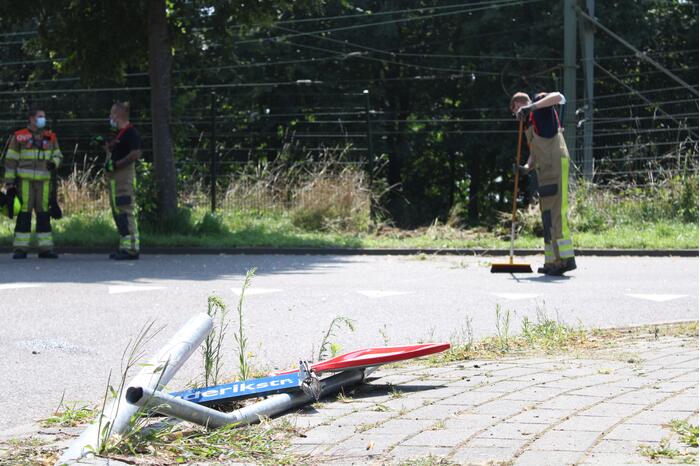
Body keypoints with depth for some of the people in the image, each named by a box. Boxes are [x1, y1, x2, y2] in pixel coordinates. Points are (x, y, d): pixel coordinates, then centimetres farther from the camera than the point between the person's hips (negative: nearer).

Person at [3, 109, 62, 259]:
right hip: (24, 180, -3)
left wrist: (54, 163, -5)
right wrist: (9, 182, -4)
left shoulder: (50, 137, 10)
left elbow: (58, 155, 19)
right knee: (24, 214, -5)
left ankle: (45, 248, 6)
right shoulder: (19, 137, 0)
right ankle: (20, 249, -1)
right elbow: (10, 160, 1)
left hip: (43, 181, 3)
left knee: (44, 214, 2)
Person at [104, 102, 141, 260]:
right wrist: (105, 147, 13)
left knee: (125, 211, -14)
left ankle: (131, 248, -16)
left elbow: (136, 154, -21)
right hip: (114, 176, 11)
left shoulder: (130, 132, -11)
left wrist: (115, 165, -21)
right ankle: (125, 246, 14)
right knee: (117, 212, 11)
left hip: (124, 175, -11)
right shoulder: (118, 133, 21)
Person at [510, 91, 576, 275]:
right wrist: (527, 167, 5)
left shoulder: (540, 103, 4)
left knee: (556, 211, -16)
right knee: (547, 214, 7)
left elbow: (558, 97, -18)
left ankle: (566, 258, -21)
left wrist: (532, 106, -23)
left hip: (556, 163, -10)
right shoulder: (529, 122, 27)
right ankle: (553, 261, 8)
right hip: (544, 170, 10)